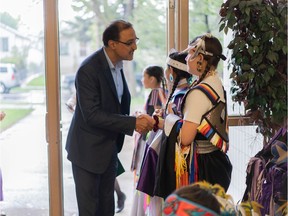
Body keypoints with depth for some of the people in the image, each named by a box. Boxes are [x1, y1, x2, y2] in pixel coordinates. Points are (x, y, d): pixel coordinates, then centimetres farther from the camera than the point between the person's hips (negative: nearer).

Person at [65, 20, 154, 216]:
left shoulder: (117, 65, 2)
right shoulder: (89, 70, -24)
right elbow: (92, 115, -27)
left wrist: (138, 121, 0)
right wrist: (133, 123, -28)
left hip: (109, 148, 8)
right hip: (89, 150, -8)